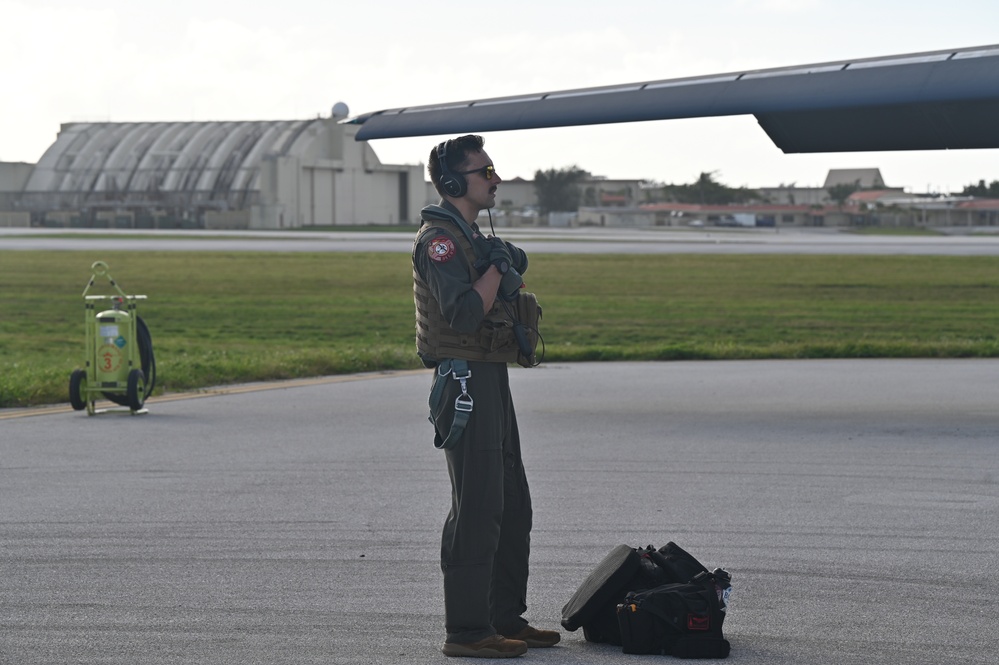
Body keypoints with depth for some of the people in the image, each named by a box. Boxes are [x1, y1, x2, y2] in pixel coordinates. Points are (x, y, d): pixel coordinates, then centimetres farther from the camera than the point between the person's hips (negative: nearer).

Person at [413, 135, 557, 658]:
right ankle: (466, 630, -7)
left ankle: (506, 617, 23)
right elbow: (463, 314, -24)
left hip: (492, 382, 10)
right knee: (477, 509, -10)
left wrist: (514, 296, 10)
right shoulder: (439, 239, -13)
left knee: (512, 506, 14)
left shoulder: (471, 237, 19)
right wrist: (498, 267, -14)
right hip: (465, 383, -10)